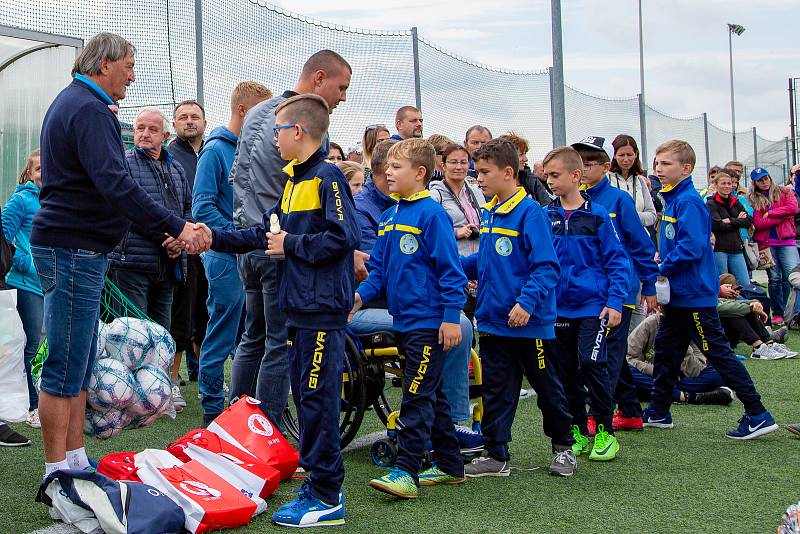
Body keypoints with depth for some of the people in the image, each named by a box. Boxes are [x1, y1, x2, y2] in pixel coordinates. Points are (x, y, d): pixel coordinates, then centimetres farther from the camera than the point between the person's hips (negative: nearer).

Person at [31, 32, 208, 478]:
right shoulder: (89, 110, -15)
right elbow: (115, 185, -27)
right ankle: (58, 474, -2)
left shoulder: (72, 102, 19)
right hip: (74, 249, -11)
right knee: (66, 366, -7)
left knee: (80, 364, 14)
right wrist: (177, 228, -26)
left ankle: (75, 461, 20)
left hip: (76, 249, 11)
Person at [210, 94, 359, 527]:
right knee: (304, 395, 13)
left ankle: (327, 498, -1)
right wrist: (214, 239, 14)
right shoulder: (295, 180, 19)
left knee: (317, 398, -7)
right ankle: (321, 481, 22)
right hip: (299, 307, 10)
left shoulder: (327, 178, -11)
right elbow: (266, 233, 20)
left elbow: (343, 237, -21)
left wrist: (291, 244, -12)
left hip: (322, 310, -10)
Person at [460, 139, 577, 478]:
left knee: (547, 387, 10)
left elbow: (546, 266, -21)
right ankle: (495, 455, 17)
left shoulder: (530, 213, -16)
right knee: (495, 391, 10)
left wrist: (527, 302, -29)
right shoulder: (488, 213, 8)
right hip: (492, 320, 7)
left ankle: (563, 446, 28)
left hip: (529, 323, -7)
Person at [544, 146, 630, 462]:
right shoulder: (546, 216, 4)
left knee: (591, 363, -14)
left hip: (593, 304, -4)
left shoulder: (597, 215, -4)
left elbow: (617, 261, -3)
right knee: (566, 371, 9)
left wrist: (615, 301, -11)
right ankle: (578, 433, 22)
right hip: (559, 306, 4)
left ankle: (605, 432, 2)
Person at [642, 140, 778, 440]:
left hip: (695, 295, -10)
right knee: (665, 349, 16)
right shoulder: (671, 199, 12)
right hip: (677, 295, 10)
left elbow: (692, 247, -27)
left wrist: (662, 268, -17)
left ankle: (758, 415, 0)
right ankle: (658, 412, 28)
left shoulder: (688, 202, -18)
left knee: (718, 353, -6)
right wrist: (660, 256, 7)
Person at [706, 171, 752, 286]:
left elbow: (749, 221, 6)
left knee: (746, 284, 1)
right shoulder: (711, 203, 0)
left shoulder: (735, 202, 18)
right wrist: (738, 221, -6)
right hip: (719, 248, -5)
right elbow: (716, 225, -14)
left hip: (736, 248, 5)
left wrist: (731, 221, -8)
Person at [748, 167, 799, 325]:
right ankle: (777, 313, 11)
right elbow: (758, 223, -6)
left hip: (786, 241, 0)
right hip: (767, 243, 0)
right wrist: (782, 216, -8)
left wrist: (770, 214, -6)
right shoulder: (753, 200, 8)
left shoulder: (785, 192, 11)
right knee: (774, 279, 2)